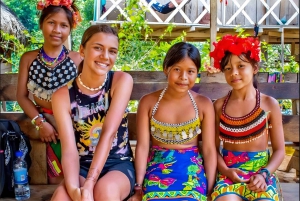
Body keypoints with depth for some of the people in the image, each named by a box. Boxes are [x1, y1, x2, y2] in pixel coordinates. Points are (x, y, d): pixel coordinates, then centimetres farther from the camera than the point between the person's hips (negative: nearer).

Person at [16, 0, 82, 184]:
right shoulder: (29, 58, 3)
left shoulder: (77, 60, -5)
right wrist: (40, 122, -12)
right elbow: (22, 96, 1)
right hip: (44, 121, 1)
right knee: (57, 177, -7)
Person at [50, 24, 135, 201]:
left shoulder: (122, 81, -8)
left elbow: (108, 133, -18)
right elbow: (69, 149, -15)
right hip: (83, 166, 1)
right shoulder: (63, 96, -5)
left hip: (119, 164, 0)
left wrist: (89, 184, -27)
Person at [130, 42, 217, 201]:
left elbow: (209, 149, 1)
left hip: (191, 166, 1)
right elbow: (143, 146, -1)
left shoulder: (204, 104, 2)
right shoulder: (148, 102, 1)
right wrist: (139, 187, -7)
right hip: (158, 165, 0)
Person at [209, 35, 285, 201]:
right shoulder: (219, 106, 4)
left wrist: (264, 174, -11)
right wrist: (225, 170, -12)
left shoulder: (269, 104, 1)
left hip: (260, 172, 0)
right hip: (229, 174, 0)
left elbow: (279, 150, 4)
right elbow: (214, 147, 5)